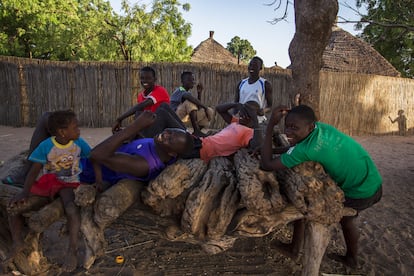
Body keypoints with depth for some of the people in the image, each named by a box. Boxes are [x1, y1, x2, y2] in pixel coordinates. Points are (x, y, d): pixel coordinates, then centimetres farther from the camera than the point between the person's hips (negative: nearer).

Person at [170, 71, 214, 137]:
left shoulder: (188, 93, 16)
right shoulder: (180, 90, -12)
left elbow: (198, 107, 11)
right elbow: (190, 97, -35)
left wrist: (199, 93, 3)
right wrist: (205, 107, -33)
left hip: (185, 118, 8)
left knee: (210, 111, 1)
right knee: (191, 101, -33)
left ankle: (196, 133, 0)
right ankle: (196, 131, -32)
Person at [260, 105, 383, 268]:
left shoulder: (306, 149, -31)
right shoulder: (320, 126, -8)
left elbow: (266, 165, -25)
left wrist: (270, 126, -27)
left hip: (359, 194, -7)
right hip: (373, 184, 8)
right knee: (346, 219, 31)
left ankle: (294, 248, 24)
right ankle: (351, 258, 54)